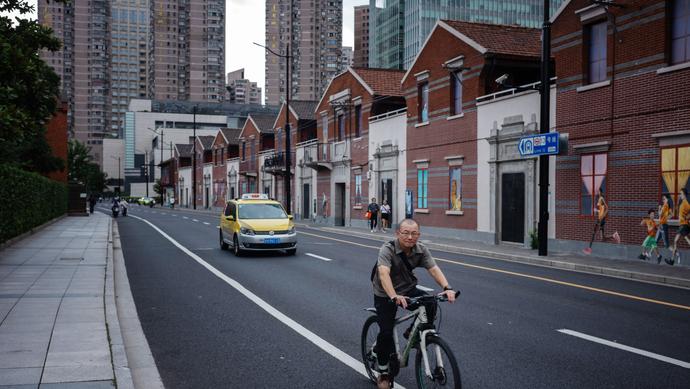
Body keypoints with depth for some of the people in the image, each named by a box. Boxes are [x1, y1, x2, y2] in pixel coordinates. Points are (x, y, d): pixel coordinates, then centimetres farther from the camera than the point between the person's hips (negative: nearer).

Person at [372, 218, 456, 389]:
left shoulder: (421, 250, -11)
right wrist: (394, 296, -56)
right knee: (386, 333, -10)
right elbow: (384, 274, -40)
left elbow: (434, 269, -20)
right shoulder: (387, 249, -26)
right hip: (385, 295, -4)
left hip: (408, 289, 4)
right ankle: (383, 372, 11)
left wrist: (447, 288, -39)